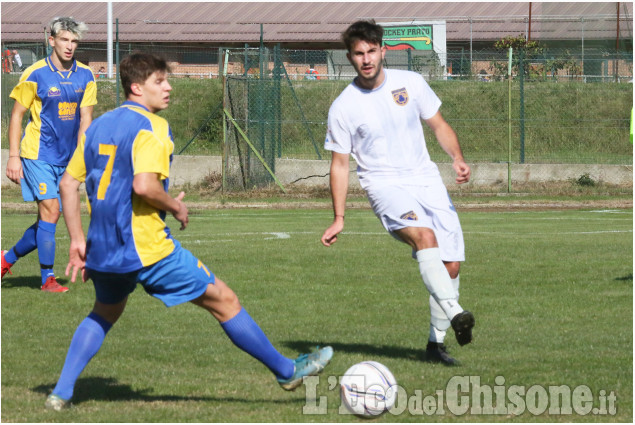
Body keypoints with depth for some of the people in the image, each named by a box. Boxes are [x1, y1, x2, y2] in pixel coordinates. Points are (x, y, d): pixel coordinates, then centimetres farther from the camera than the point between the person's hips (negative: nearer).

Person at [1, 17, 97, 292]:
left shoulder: (85, 76, 5)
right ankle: (47, 278, -6)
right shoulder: (35, 75, -8)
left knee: (47, 218, 8)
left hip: (66, 158, 5)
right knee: (50, 212, -13)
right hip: (38, 154, -5)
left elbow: (85, 118, 5)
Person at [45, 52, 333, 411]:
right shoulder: (151, 127, -12)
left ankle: (61, 393, 20)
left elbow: (68, 183, 13)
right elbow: (144, 185, -26)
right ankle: (287, 371, 9)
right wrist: (176, 207, -8)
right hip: (147, 247, -8)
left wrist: (78, 241, 16)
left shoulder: (98, 127, 12)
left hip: (103, 247, 8)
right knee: (224, 300, 2)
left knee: (105, 313, 32)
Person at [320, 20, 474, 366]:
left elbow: (439, 126, 14)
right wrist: (338, 218, 0)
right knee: (425, 237, -33)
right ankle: (455, 314, -46)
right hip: (385, 185, -4)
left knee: (451, 265, -3)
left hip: (426, 179, 4)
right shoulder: (343, 107, -3)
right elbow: (340, 163, 4)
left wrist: (457, 159, -5)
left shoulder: (410, 83, 3)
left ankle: (436, 343, 13)